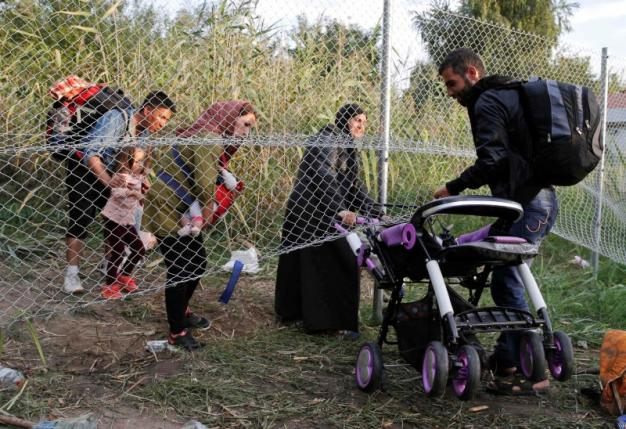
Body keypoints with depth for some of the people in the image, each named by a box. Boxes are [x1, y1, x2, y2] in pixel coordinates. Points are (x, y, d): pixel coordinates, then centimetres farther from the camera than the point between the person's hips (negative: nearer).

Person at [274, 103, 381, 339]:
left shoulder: (347, 149, 18)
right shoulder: (327, 140, -13)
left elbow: (354, 185, 17)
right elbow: (324, 175, -28)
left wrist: (376, 213, 8)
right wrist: (341, 209, -38)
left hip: (327, 215, 10)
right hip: (308, 211, -10)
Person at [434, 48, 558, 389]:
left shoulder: (487, 103, -8)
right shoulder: (509, 95, 24)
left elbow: (491, 160, -19)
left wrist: (453, 188, -9)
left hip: (526, 204, -10)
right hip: (540, 198, 10)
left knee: (507, 282, -9)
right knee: (508, 278, 13)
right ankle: (509, 355, 18)